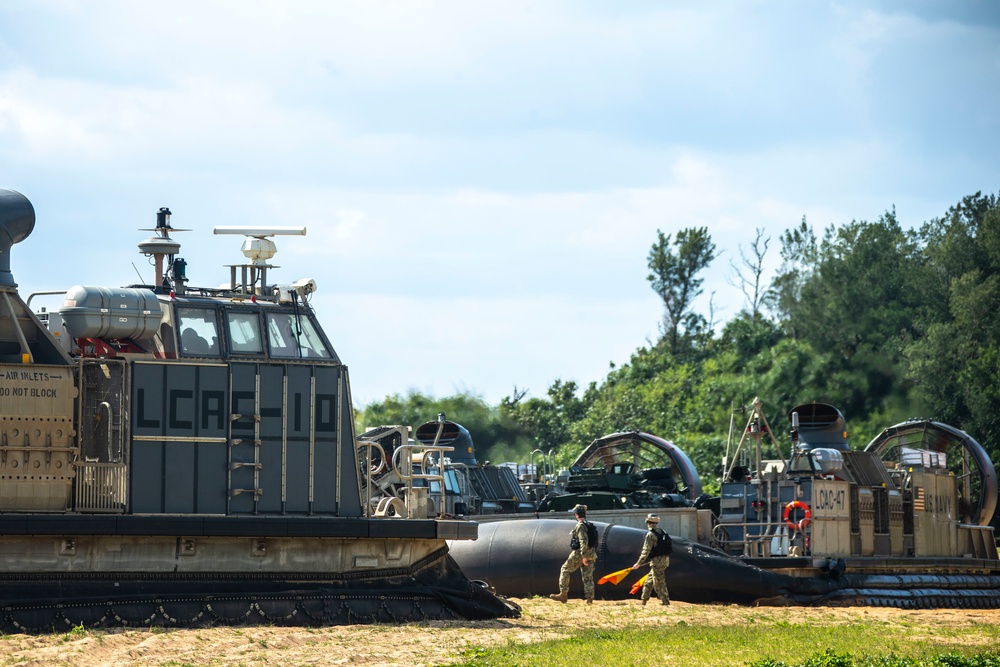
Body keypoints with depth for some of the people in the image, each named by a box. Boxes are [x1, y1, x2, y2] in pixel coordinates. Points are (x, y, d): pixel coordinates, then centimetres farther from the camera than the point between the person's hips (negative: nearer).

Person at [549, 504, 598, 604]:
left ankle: (563, 594, 3)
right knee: (588, 576, 5)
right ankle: (590, 598, -2)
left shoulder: (580, 526, -13)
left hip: (579, 554, -8)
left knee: (565, 570, 5)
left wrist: (584, 556, -25)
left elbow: (583, 541, -23)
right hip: (590, 554, 8)